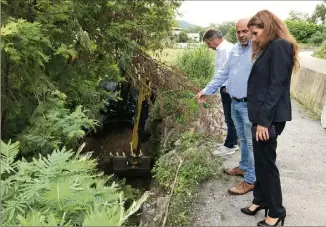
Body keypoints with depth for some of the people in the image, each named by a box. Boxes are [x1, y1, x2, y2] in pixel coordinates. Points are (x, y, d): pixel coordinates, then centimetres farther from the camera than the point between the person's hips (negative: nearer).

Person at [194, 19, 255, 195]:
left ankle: (251, 180, 13)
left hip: (250, 104, -8)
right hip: (235, 103, 8)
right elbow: (223, 73, 16)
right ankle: (244, 167, 39)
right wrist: (207, 90, 13)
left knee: (252, 142, 2)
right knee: (242, 139, 22)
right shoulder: (235, 49, 10)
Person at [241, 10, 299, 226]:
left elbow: (276, 87, -20)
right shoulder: (269, 47, 17)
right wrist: (260, 117, 14)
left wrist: (264, 120, -21)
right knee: (260, 160, 16)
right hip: (263, 114, 9)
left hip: (271, 117, -9)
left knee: (267, 162, 1)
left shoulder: (279, 46, -13)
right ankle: (261, 199, 31)